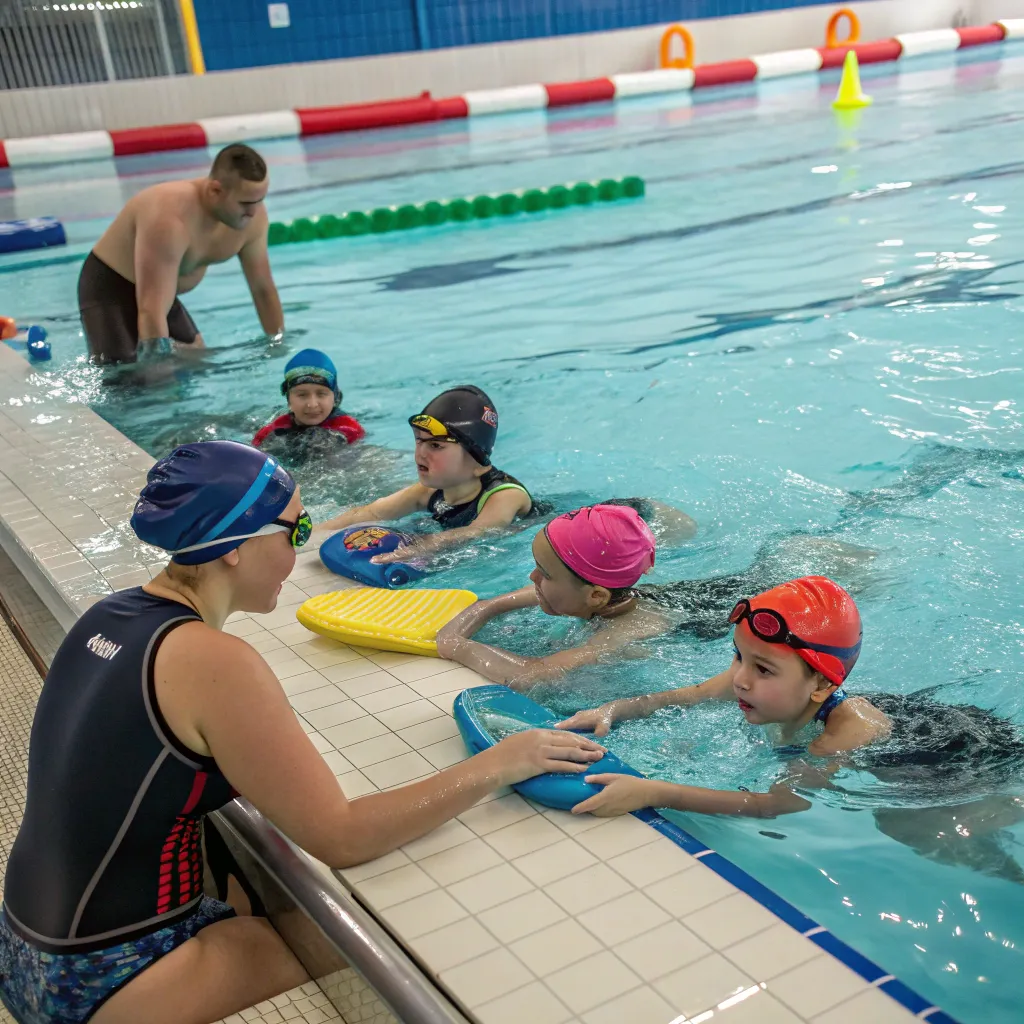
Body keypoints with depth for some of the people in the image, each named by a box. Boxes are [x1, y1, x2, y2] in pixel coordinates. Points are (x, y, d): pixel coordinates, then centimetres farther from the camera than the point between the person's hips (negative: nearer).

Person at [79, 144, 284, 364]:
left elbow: (263, 288, -3)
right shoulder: (170, 218, -37)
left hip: (158, 293, 8)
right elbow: (151, 313, -41)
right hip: (110, 289, -8)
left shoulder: (251, 216, -15)